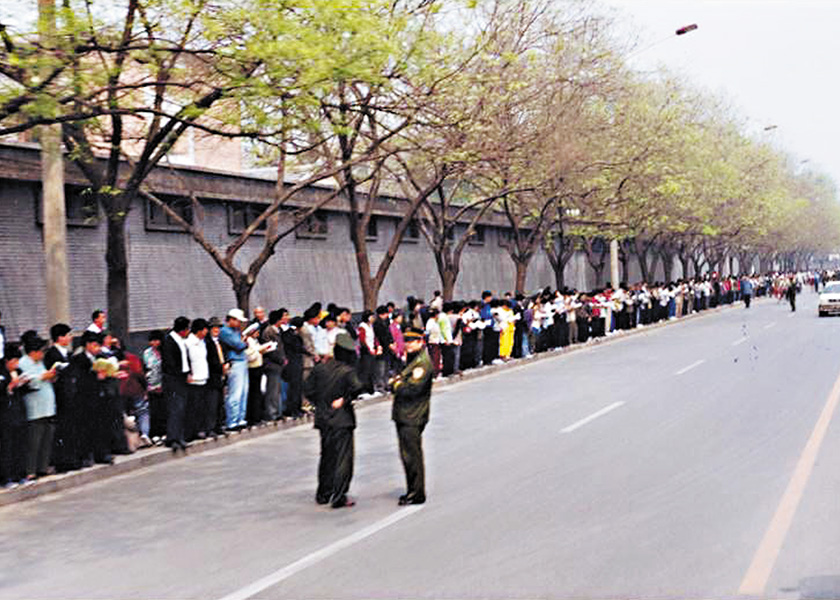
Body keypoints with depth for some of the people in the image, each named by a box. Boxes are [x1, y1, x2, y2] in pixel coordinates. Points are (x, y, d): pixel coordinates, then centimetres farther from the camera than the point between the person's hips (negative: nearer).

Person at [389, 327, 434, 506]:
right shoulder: (413, 360, 17)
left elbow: (412, 389, -22)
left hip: (412, 418, -10)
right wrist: (398, 380, 4)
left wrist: (396, 385, -6)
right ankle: (413, 491, 24)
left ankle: (417, 494, 1)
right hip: (404, 416, 10)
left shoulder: (423, 363, -16)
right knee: (407, 455, 15)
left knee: (411, 456, -6)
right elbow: (404, 379, 26)